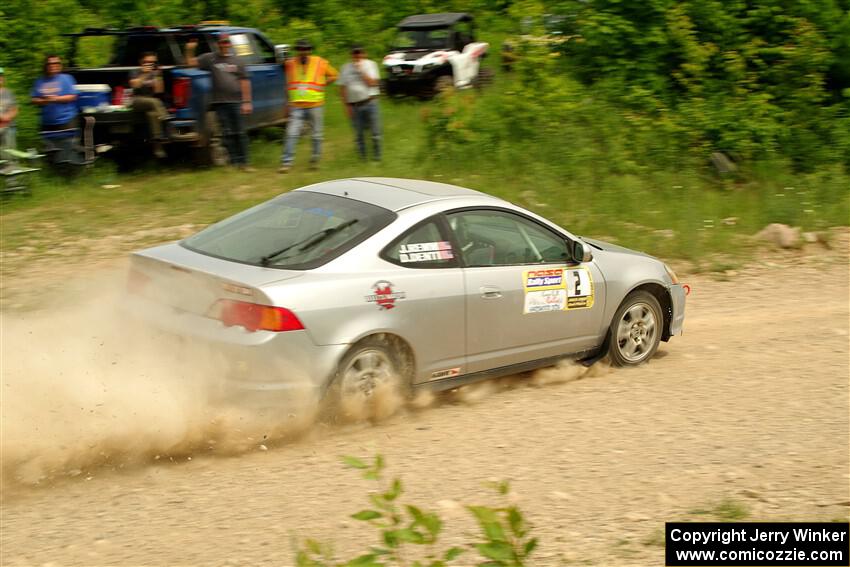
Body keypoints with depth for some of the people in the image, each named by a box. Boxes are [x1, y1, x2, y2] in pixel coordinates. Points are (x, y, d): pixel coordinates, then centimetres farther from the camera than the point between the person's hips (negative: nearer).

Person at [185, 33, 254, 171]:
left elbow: (245, 82, 4)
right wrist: (190, 50, -13)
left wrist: (247, 102, -2)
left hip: (236, 102, 0)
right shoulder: (210, 58, 6)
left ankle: (243, 162, 4)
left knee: (240, 133, 0)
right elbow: (191, 63, 5)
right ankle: (234, 161, 8)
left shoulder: (237, 61, 8)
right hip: (220, 102, 0)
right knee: (228, 134, 2)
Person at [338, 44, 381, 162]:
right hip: (354, 105, 2)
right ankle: (363, 157, 16)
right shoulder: (346, 68, 10)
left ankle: (377, 156, 7)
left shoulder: (370, 64, 3)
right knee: (359, 134, 6)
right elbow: (342, 88, 8)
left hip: (370, 102, -2)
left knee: (375, 132, -4)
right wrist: (347, 105, 1)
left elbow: (372, 83, -9)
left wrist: (361, 70, -12)